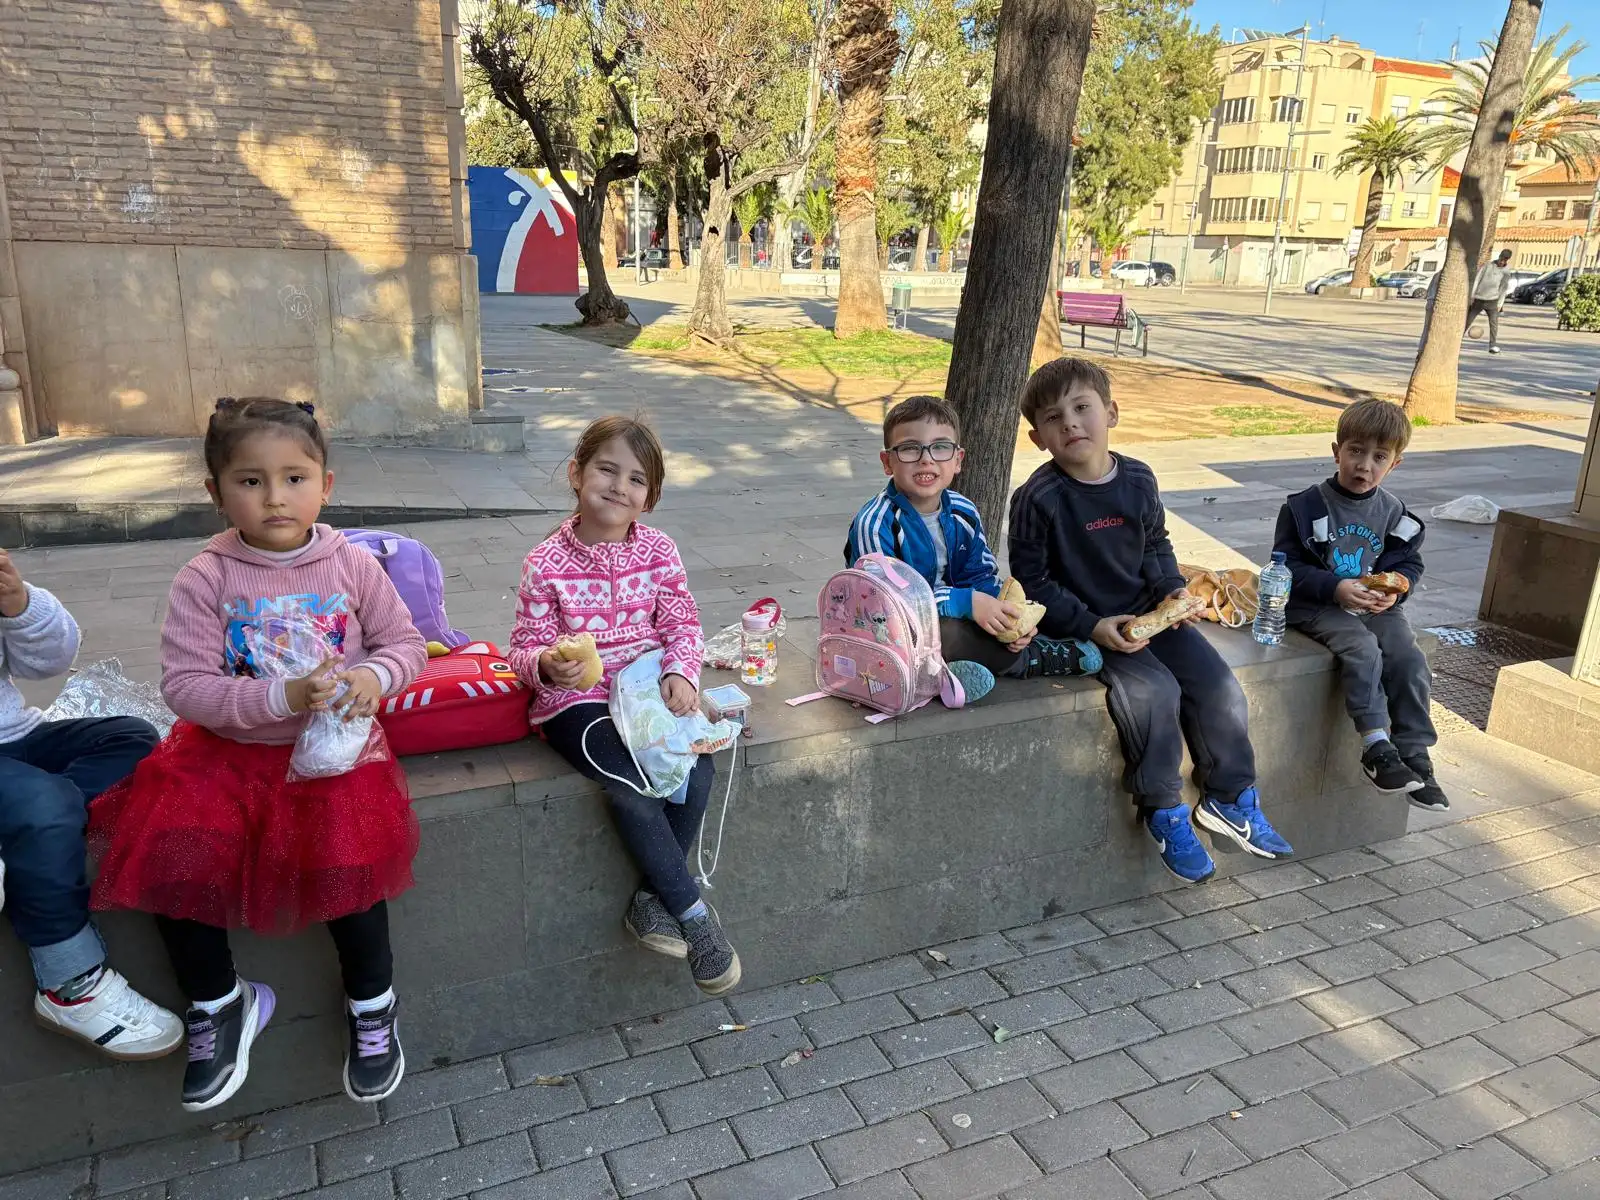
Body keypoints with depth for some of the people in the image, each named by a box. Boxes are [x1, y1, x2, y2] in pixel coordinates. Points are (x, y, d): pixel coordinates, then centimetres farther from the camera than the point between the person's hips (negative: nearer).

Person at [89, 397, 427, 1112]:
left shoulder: (351, 565, -3)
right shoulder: (205, 579, -7)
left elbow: (405, 642, 5)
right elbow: (185, 687, -12)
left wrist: (374, 676, -17)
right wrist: (282, 697, -25)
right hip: (226, 749, 1)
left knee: (347, 854, -22)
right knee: (167, 855, -16)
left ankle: (372, 1002, 6)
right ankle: (217, 1004, 13)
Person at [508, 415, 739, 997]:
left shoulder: (659, 550, 2)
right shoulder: (547, 562, -7)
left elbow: (682, 623, 5)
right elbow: (525, 648, -4)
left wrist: (680, 670, -15)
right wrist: (546, 664, -27)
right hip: (574, 700, -3)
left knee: (696, 768, -21)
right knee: (633, 787, -26)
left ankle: (652, 898, 1)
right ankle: (693, 912, -8)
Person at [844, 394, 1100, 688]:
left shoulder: (964, 512, 1)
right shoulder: (876, 523, -19)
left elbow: (982, 577, 5)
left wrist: (1007, 614, -17)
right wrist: (966, 602, -31)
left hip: (954, 618, 6)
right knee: (943, 632, -34)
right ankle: (1034, 658, -10)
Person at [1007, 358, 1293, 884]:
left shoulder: (1139, 480, 2)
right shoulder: (1037, 500, -15)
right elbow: (1033, 584, -13)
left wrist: (1171, 588, -2)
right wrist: (1093, 627, -21)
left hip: (1148, 613, 6)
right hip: (1084, 628, -6)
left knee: (1219, 686, -7)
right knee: (1155, 691, -26)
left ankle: (1230, 798, 14)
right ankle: (1164, 812, -7)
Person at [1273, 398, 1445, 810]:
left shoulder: (1392, 511, 5)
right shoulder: (1305, 506, -8)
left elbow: (1409, 562, 12)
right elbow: (1287, 565, -9)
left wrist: (1394, 589, -11)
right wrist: (1334, 588, -22)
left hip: (1377, 605, 4)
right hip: (1318, 606, -4)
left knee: (1409, 659, -17)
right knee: (1362, 649, -30)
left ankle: (1413, 755, -6)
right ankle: (1376, 747, -27)